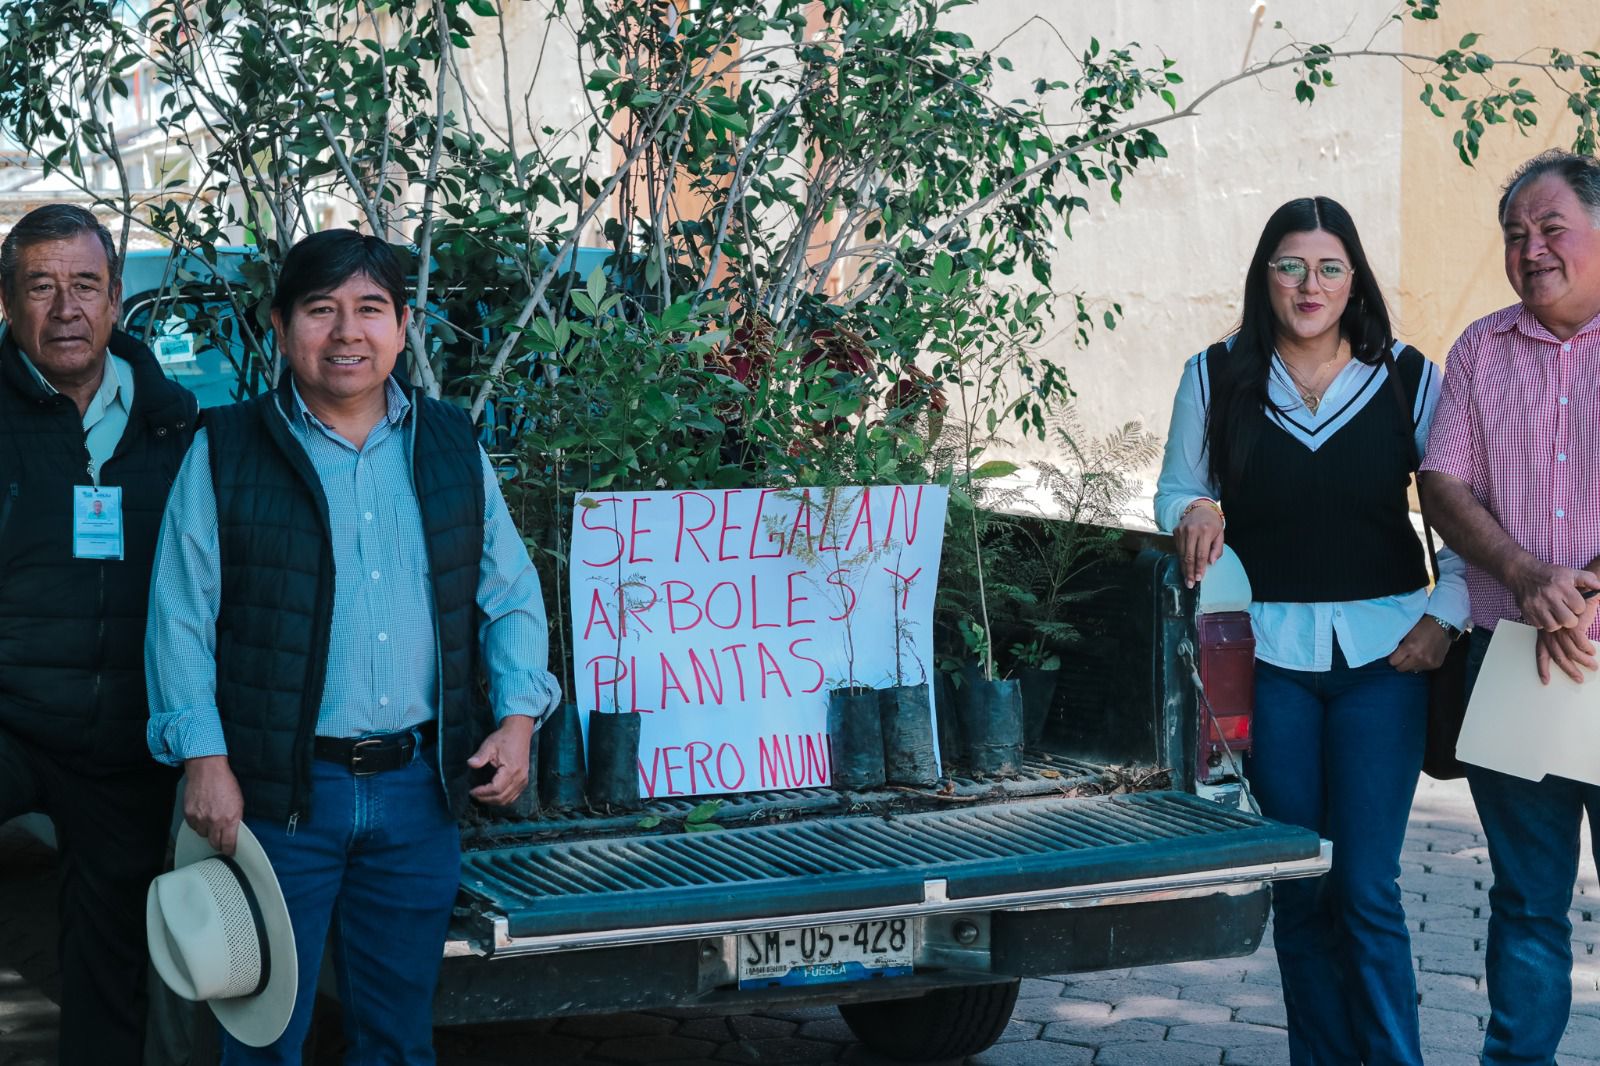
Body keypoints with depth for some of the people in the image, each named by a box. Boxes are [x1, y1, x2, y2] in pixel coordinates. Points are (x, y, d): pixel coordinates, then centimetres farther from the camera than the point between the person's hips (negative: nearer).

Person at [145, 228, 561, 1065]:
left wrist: (518, 715, 1)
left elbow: (510, 592, 14)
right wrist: (204, 759, -10)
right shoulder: (225, 453, -2)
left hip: (421, 785, 3)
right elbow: (182, 614, -3)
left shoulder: (452, 449, 8)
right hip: (280, 791, -3)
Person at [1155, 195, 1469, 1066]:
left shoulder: (1409, 379, 4)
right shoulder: (1216, 377, 6)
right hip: (1270, 650, 1)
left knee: (1367, 887, -5)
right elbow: (1175, 491, 13)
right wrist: (1195, 512, -10)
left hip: (1383, 653, -1)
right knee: (1298, 887, 6)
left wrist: (1446, 614, -5)